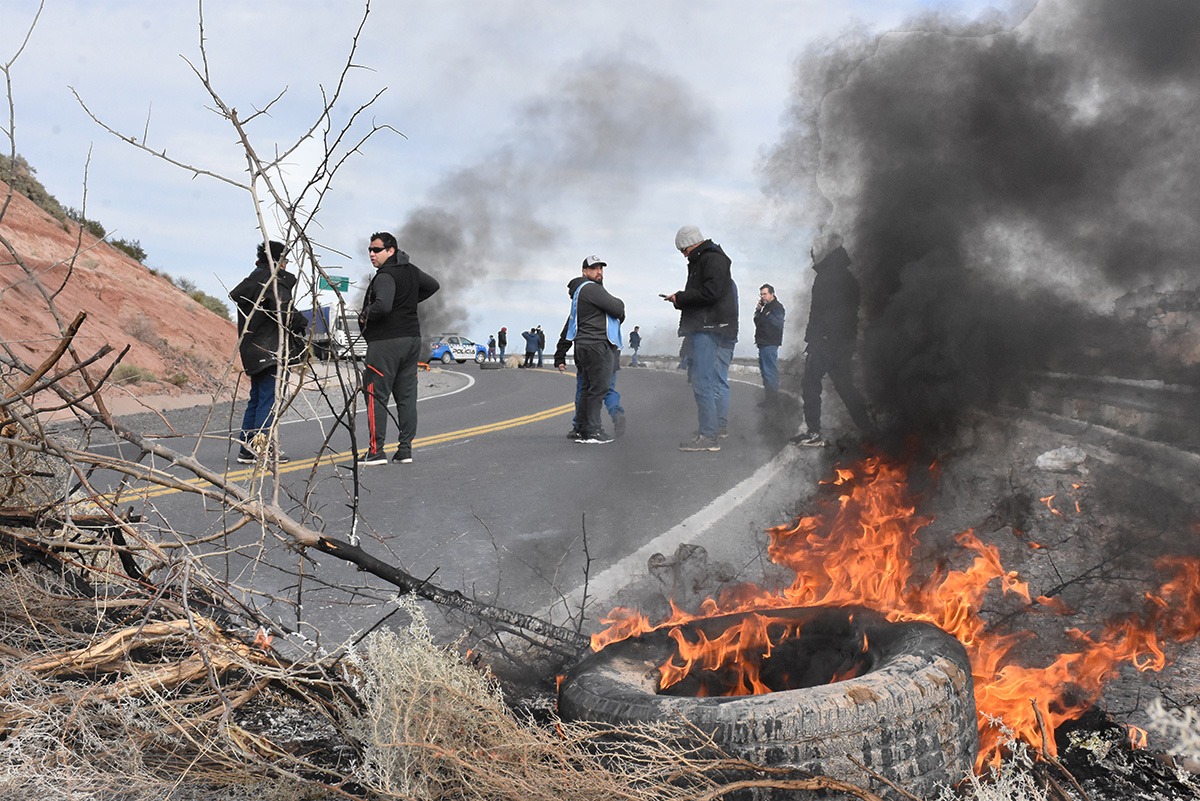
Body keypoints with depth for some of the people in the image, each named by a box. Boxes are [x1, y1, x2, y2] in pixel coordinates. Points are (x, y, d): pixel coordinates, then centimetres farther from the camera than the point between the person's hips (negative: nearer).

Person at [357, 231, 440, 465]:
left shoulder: (385, 276, -15)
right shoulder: (411, 271, 12)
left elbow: (382, 305, -31)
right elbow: (433, 285, 29)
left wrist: (364, 316, -12)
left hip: (386, 342, -8)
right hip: (412, 339, 8)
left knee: (376, 395, -3)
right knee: (407, 396, 9)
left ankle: (376, 450, -5)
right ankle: (405, 449, 11)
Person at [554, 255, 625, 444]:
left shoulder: (579, 294, 25)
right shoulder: (591, 288, -8)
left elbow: (568, 330, 25)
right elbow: (617, 308, -14)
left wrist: (560, 356, 25)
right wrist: (619, 303, 11)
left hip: (585, 348, 10)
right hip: (597, 346, -10)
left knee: (587, 389, 11)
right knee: (599, 388, -10)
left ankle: (583, 430, 14)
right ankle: (591, 432, -11)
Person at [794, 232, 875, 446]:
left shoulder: (825, 279, -12)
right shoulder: (850, 279, 15)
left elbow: (817, 314, -16)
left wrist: (811, 341, -14)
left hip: (825, 341, -8)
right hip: (846, 341, 8)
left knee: (810, 383, -3)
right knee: (844, 385, 14)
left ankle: (813, 432, -7)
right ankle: (868, 428, 13)